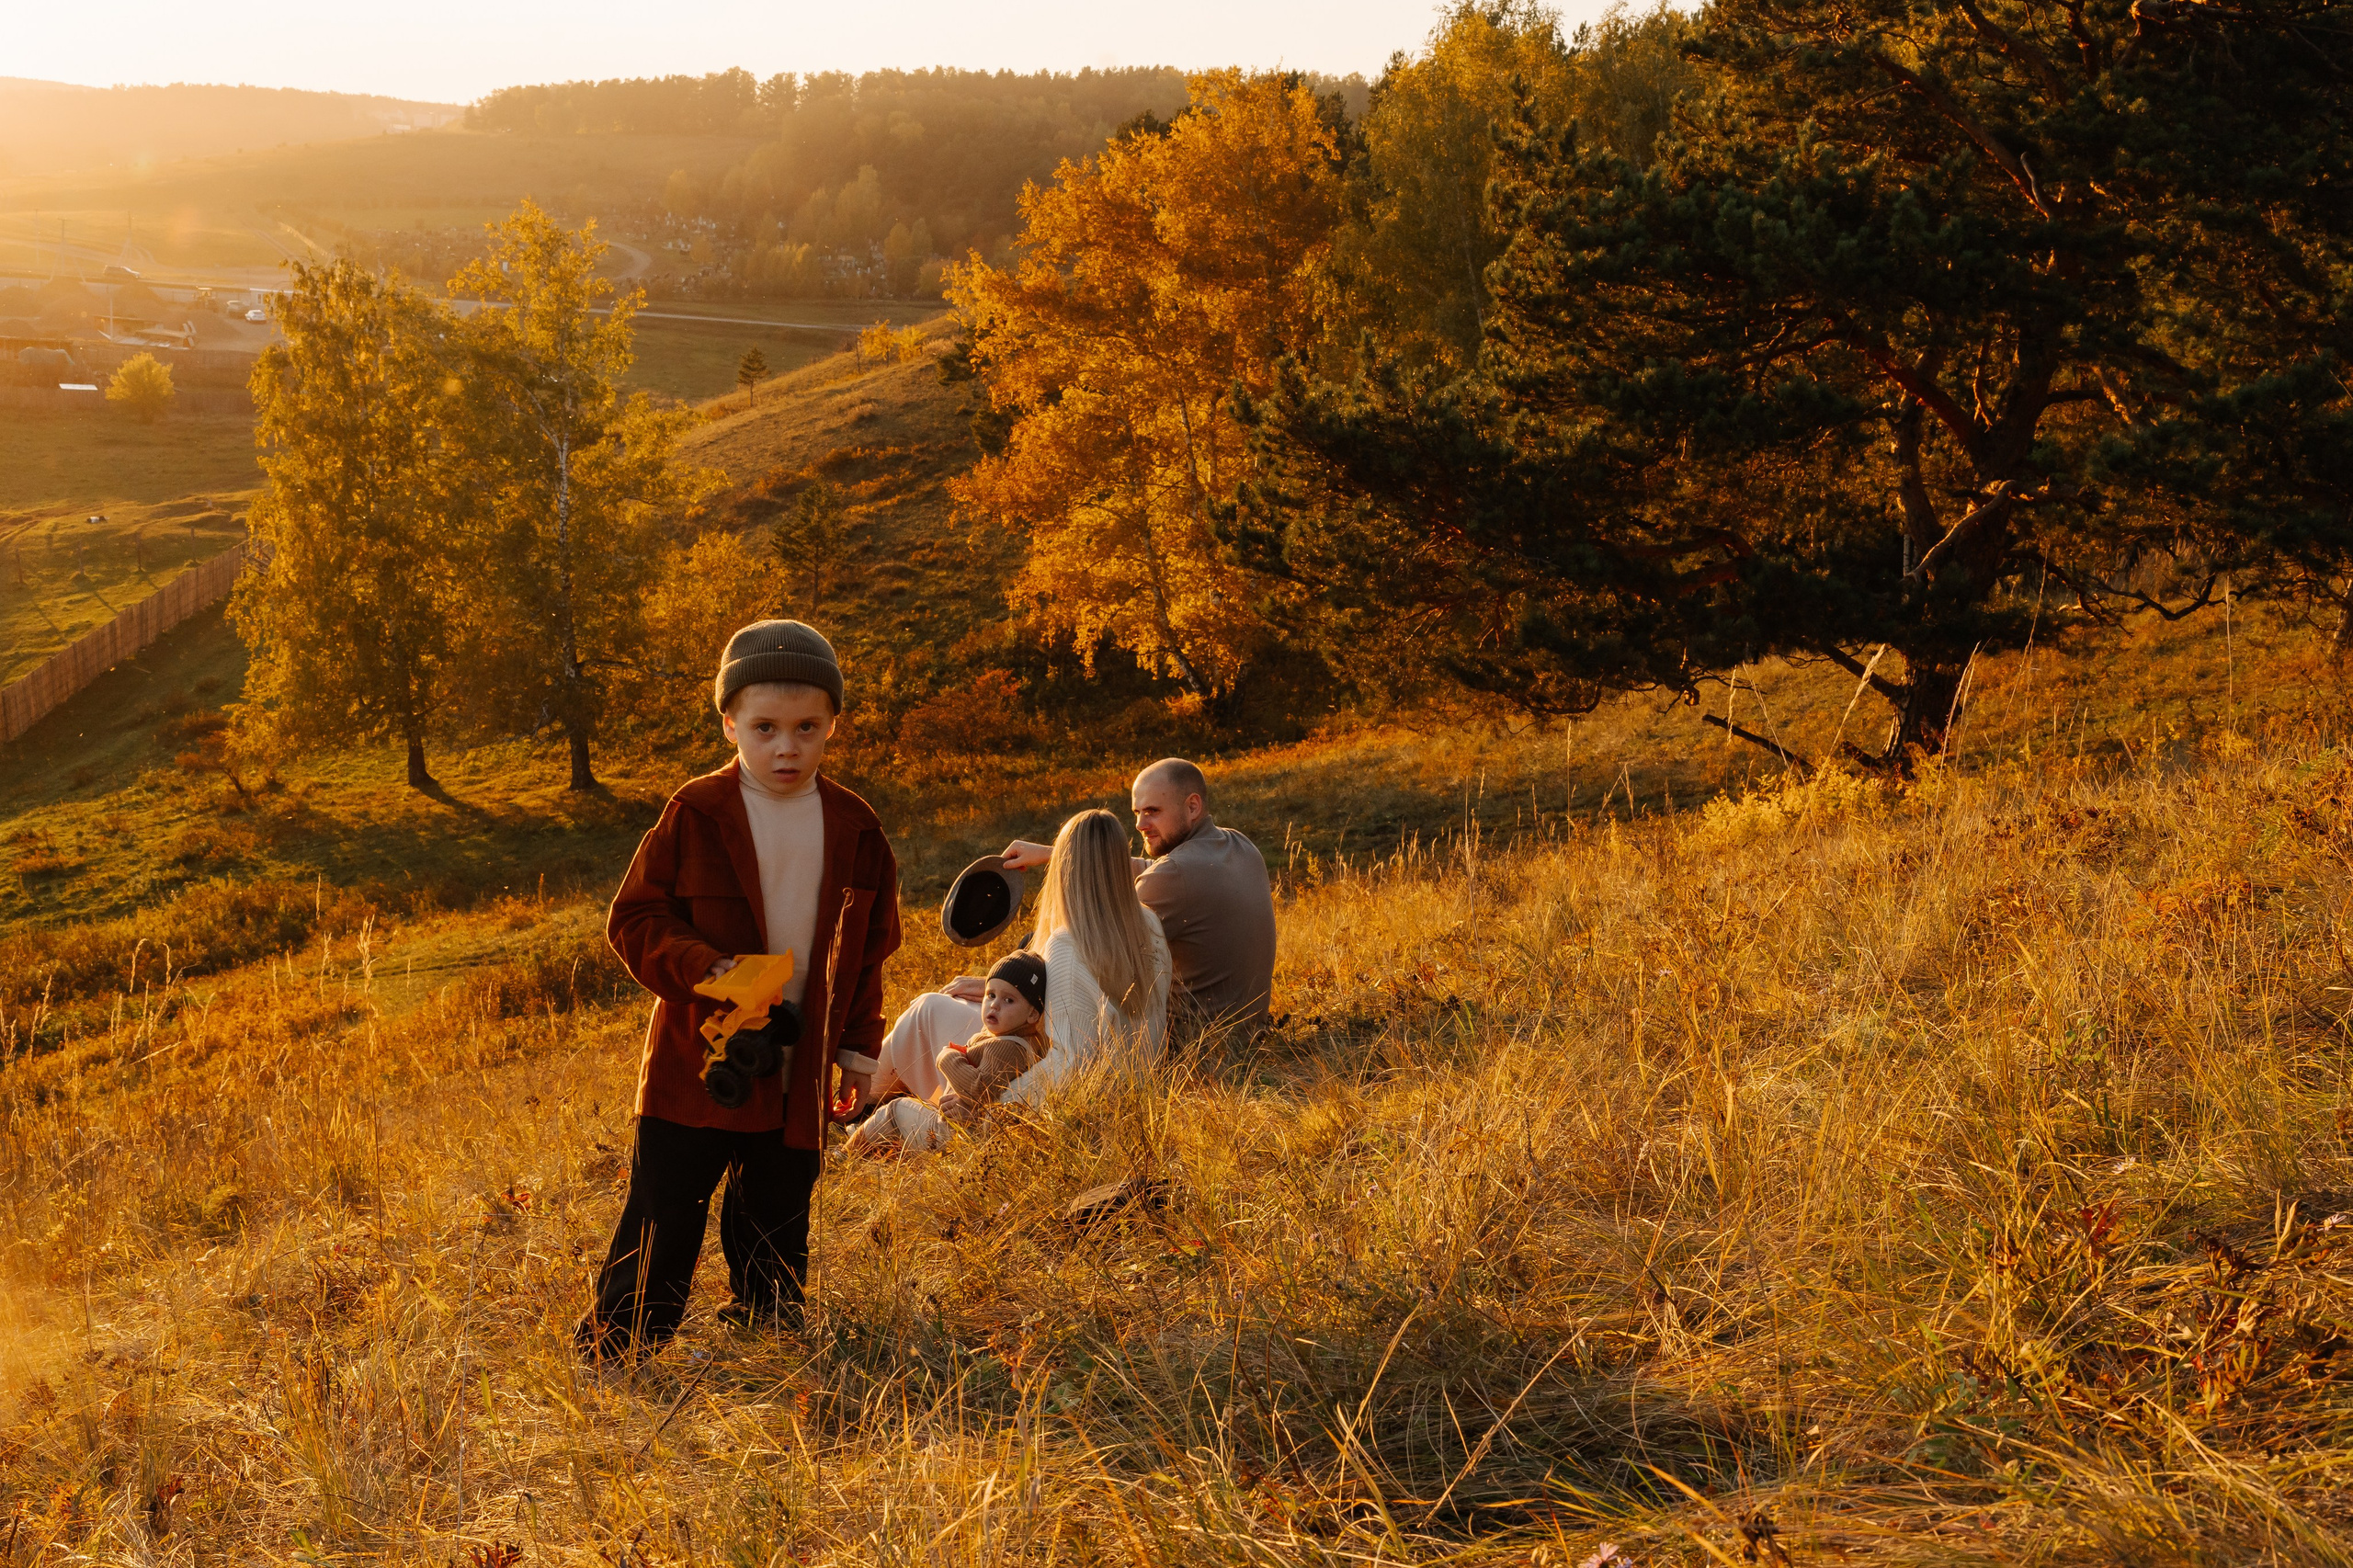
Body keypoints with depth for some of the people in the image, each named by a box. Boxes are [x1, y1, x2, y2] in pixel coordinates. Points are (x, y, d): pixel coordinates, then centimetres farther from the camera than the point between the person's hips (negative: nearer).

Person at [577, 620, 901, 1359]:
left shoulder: (853, 828, 2)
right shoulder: (695, 815, -9)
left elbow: (868, 946, 12)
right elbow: (633, 919, -6)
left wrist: (859, 1043, 9)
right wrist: (701, 967, -22)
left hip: (800, 1069, 3)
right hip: (696, 1061, -3)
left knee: (776, 1227, 15)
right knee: (662, 1218, -1)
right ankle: (609, 1354, 11)